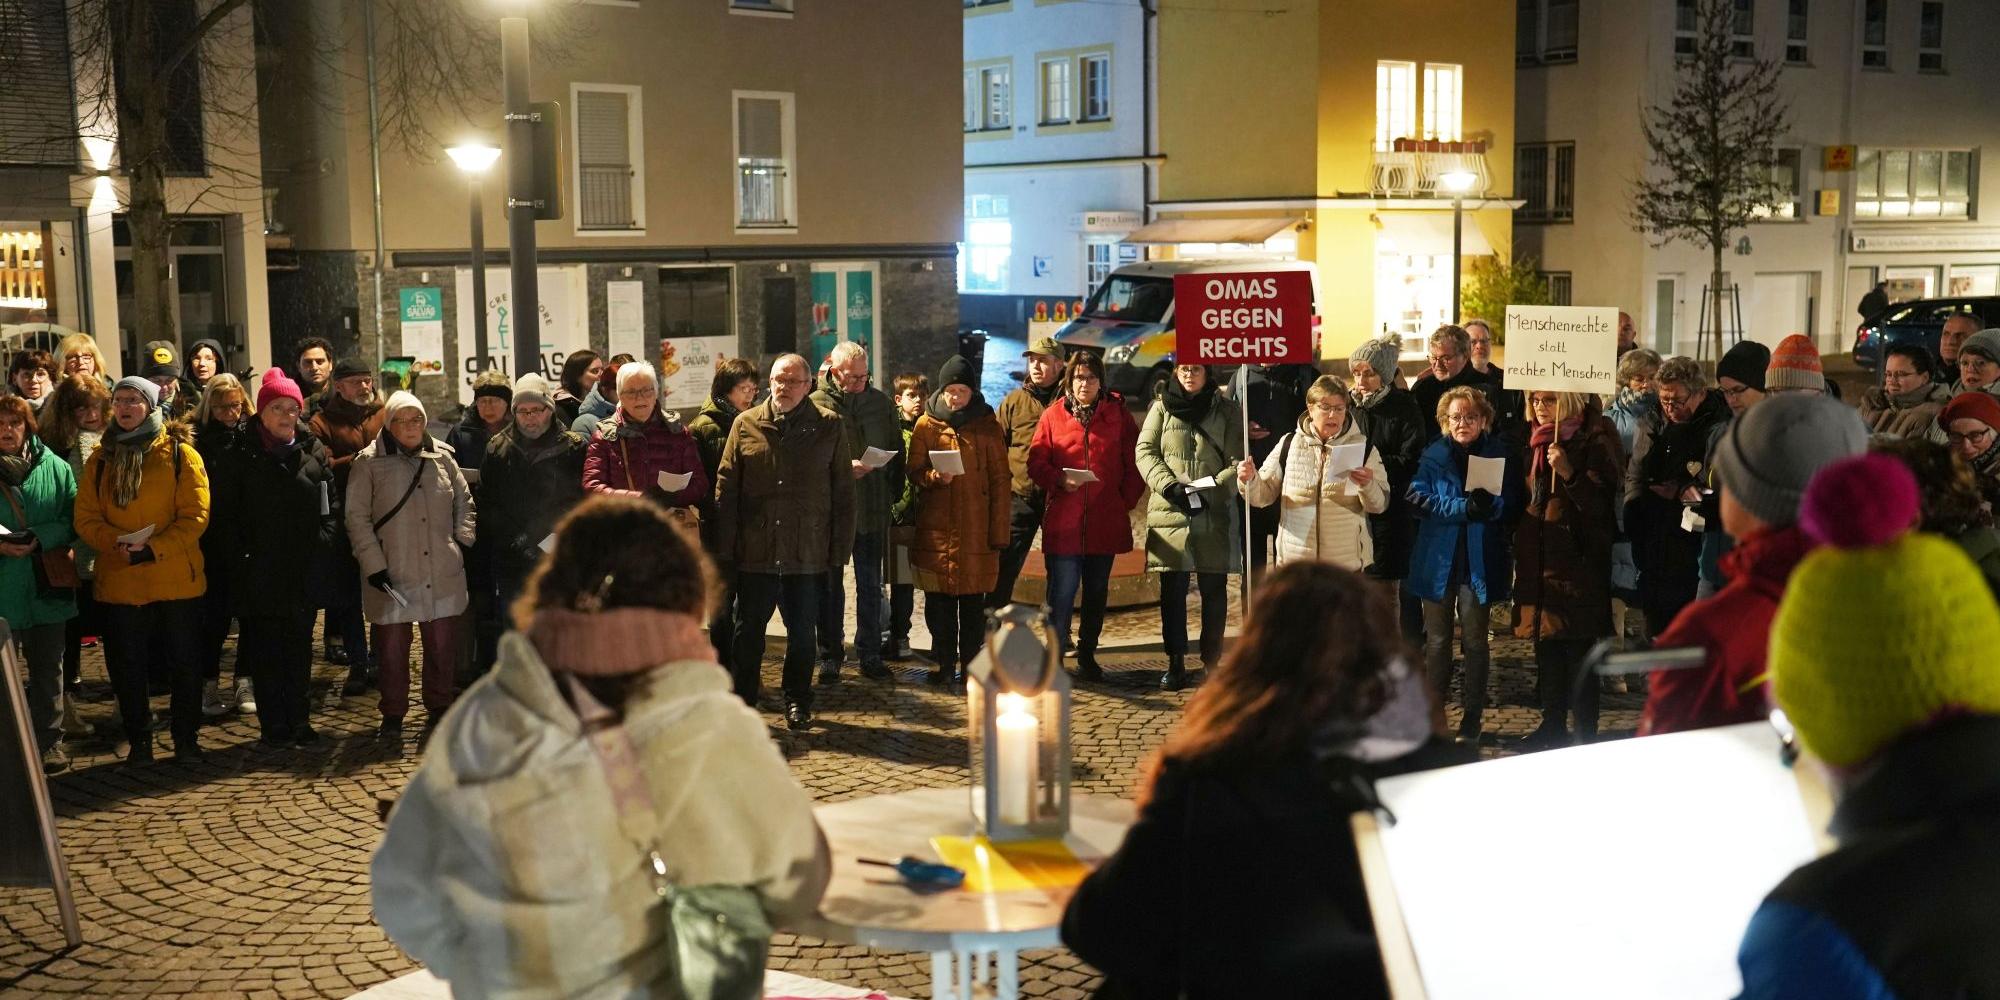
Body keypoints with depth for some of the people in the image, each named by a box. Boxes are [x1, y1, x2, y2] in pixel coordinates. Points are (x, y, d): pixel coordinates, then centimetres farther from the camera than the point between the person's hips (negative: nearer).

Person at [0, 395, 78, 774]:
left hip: (47, 587, 1)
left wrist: (40, 539, -17)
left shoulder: (55, 467, 1)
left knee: (48, 668, 12)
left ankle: (49, 740, 22)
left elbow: (73, 520, 0)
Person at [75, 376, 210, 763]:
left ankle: (186, 738, 20)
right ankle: (138, 740, 23)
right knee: (126, 666, 9)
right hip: (119, 582, 3)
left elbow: (195, 515, -8)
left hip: (176, 581, -3)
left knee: (184, 663, 6)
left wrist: (154, 548, -19)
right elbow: (86, 518, 3)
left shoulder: (180, 454, -2)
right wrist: (116, 543, -17)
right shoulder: (100, 459, 8)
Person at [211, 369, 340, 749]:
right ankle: (273, 726, 9)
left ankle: (299, 720, 19)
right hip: (260, 572, -3)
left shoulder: (313, 451, 8)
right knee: (266, 650, 2)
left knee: (299, 648, 10)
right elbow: (224, 515, -2)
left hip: (306, 571, 3)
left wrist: (324, 540, -3)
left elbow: (333, 503, 10)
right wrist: (239, 558, -10)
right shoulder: (238, 455, -1)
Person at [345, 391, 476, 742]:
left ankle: (440, 708, 24)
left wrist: (465, 541, 7)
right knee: (392, 647, 3)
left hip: (444, 574, 3)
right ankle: (392, 716, 17)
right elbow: (357, 518, -3)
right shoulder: (369, 463, -1)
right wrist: (374, 565, -8)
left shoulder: (442, 457, 9)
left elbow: (464, 502, 19)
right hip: (392, 575, -3)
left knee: (444, 644, 7)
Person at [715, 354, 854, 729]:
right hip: (754, 553, 0)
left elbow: (844, 491, 3)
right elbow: (725, 487, 3)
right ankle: (741, 702, 21)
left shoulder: (829, 426, 2)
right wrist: (725, 546, -3)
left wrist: (840, 547, -2)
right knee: (748, 630, 8)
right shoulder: (746, 424, 4)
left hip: (807, 554, 0)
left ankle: (797, 703, 24)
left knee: (802, 632, 10)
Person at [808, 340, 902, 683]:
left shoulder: (881, 403, 6)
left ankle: (870, 654, 19)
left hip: (872, 510, 3)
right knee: (830, 585, 7)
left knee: (870, 585, 9)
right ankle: (830, 655, 17)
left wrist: (892, 490, 3)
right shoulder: (816, 406, -7)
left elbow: (897, 451, 12)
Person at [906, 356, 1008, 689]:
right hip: (935, 526, 1)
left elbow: (1001, 480, 3)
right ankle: (943, 663, 17)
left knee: (973, 602, 1)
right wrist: (933, 476, -18)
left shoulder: (988, 426, 3)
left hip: (976, 528, -1)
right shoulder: (926, 425, 6)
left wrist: (999, 532, -3)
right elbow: (914, 471, 6)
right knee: (938, 600, 5)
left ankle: (969, 666, 11)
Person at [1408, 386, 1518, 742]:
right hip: (1438, 560, 1)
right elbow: (1419, 498, -10)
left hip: (1479, 562, -1)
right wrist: (1465, 508, -22)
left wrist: (1491, 505, -27)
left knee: (1475, 642, 6)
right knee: (1437, 641, 8)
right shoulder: (1434, 455, 3)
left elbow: (1511, 503, -4)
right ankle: (1433, 717, 18)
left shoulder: (1499, 454, 1)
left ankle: (1472, 720, 17)